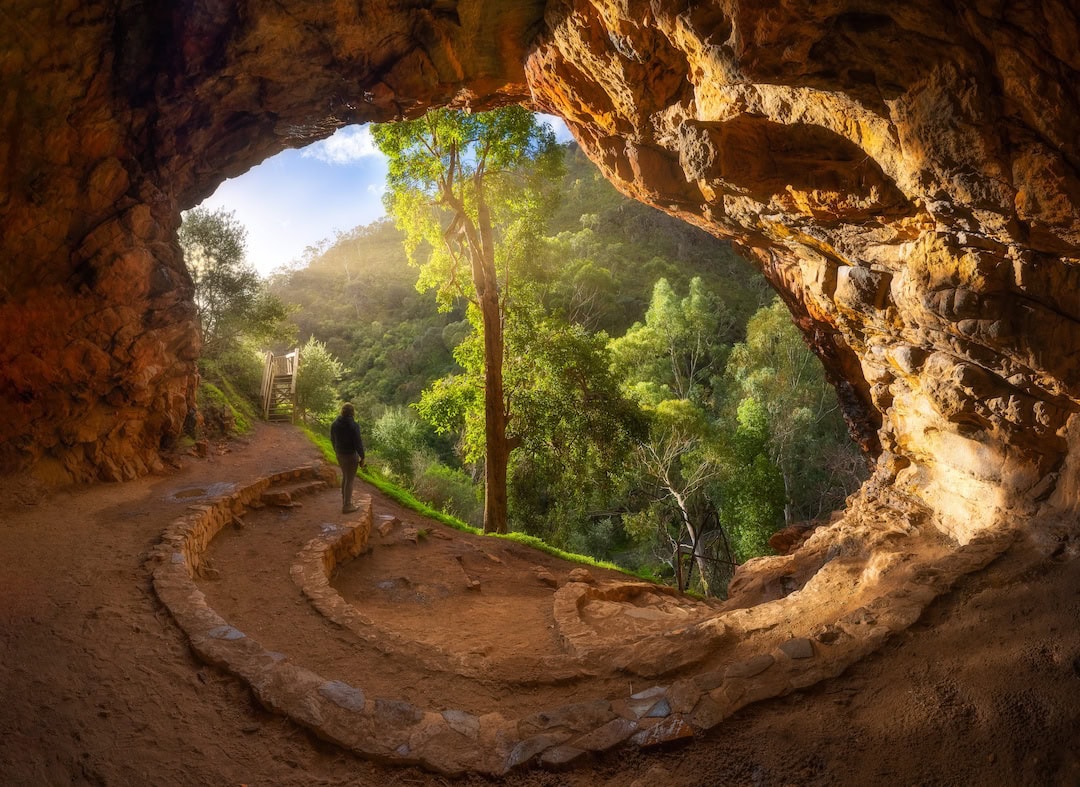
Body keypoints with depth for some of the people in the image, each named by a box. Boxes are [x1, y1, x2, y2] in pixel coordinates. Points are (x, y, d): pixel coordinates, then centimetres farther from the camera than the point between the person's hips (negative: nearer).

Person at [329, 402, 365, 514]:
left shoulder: (335, 424, 0)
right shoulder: (353, 425, -21)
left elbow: (333, 440, 9)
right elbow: (358, 443, -18)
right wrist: (362, 458, -9)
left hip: (340, 454, 7)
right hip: (351, 455, -7)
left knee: (345, 476, 24)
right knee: (350, 480, 3)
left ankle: (344, 500, 34)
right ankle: (346, 506, 8)